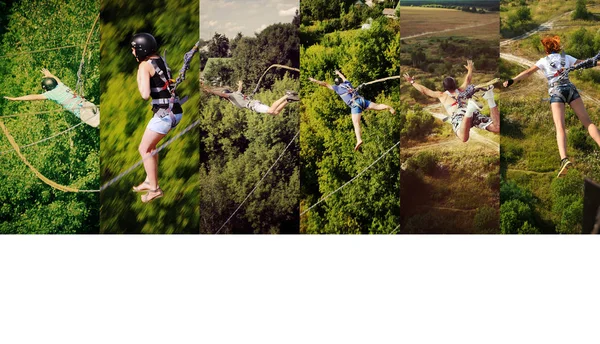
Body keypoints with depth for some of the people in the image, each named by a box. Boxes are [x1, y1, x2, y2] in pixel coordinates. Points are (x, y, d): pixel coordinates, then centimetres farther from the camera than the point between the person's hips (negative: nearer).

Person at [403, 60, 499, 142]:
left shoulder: (441, 94, 30)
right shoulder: (460, 90, 36)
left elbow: (424, 90, 38)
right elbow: (468, 80, 54)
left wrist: (412, 82, 50)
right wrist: (470, 69, 71)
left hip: (457, 114, -3)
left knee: (464, 138, -36)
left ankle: (470, 108, -55)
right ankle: (490, 100, -29)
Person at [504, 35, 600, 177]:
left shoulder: (544, 61, 8)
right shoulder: (566, 57, 15)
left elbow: (528, 72, 0)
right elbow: (584, 63, 17)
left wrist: (512, 80, -1)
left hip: (556, 92, -2)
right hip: (570, 88, 2)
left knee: (560, 127, -14)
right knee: (587, 121, 3)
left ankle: (564, 158, -34)